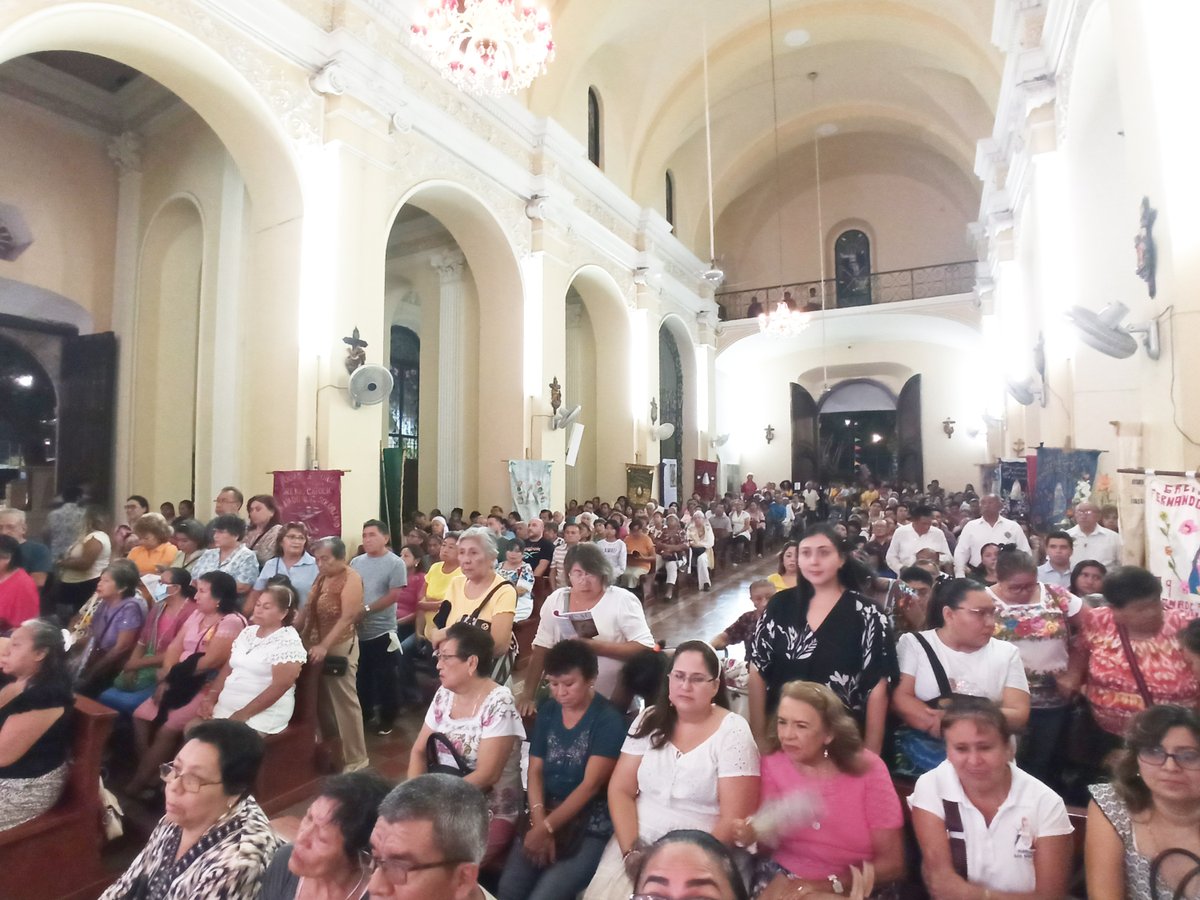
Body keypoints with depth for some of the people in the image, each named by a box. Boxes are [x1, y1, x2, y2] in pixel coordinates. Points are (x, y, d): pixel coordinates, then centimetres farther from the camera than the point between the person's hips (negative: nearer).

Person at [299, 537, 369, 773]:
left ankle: (356, 758, 9)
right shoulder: (321, 577, 12)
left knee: (344, 701, -1)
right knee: (323, 701, 17)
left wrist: (324, 646, -24)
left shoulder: (351, 578, -12)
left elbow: (348, 617, -20)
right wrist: (301, 639, 3)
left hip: (340, 646, -8)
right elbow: (309, 611, 12)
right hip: (318, 646, 8)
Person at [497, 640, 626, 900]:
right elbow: (535, 771, 3)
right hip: (546, 815, 5)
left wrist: (546, 828, -15)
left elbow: (590, 785, -15)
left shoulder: (608, 720, -13)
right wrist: (540, 823, -10)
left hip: (589, 827, -4)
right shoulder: (547, 711, 4)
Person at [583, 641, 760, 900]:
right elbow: (620, 790, 1)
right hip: (639, 844, 3)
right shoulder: (650, 720, 2)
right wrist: (631, 851, -10)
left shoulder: (733, 732, -8)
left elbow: (733, 819, -10)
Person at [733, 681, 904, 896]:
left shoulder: (866, 769, -12)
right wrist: (754, 835, -24)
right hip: (784, 877, 2)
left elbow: (892, 863, -8)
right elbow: (769, 844, -2)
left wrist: (828, 885, -16)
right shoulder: (773, 765, -5)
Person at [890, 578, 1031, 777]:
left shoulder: (1006, 652, 11)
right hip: (924, 747, -2)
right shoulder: (914, 643, 5)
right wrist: (938, 724, -21)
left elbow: (1018, 714, 1)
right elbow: (900, 699, -4)